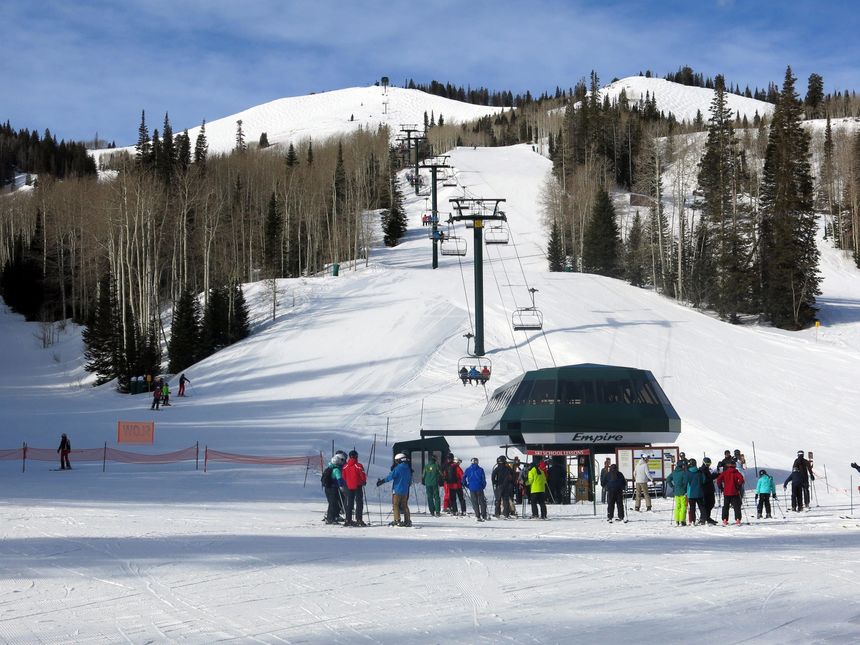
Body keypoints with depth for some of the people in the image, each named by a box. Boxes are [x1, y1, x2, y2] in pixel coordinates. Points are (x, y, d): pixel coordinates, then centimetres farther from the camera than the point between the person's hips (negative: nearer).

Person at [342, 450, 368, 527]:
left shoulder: (345, 466, -1)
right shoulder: (358, 466, -15)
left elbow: (344, 477, 6)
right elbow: (363, 476, -11)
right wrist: (364, 481, 9)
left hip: (349, 487, 4)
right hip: (358, 486, -4)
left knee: (349, 503, 12)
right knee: (359, 503, 1)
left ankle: (348, 520, 12)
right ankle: (359, 519, -6)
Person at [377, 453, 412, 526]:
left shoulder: (398, 468, -13)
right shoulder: (408, 469, 11)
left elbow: (391, 476, -17)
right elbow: (410, 481, 18)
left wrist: (382, 481, -11)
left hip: (397, 490, -7)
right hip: (405, 491, 7)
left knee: (395, 505, -1)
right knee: (404, 505, 13)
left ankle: (397, 521, -7)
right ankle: (407, 521, 11)